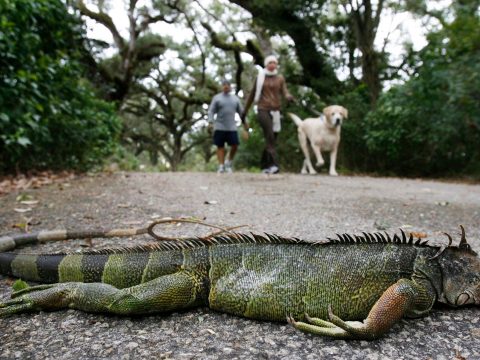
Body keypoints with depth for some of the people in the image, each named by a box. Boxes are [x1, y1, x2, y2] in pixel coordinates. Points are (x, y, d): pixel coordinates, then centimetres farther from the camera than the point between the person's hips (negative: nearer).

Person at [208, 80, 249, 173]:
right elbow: (211, 111, 0)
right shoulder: (216, 98, 5)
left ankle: (229, 163, 14)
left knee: (235, 146, -6)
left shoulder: (235, 98, 13)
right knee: (220, 147, -1)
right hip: (219, 127, -2)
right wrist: (210, 122, -13)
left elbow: (241, 111, 17)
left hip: (232, 127, 2)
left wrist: (244, 122, 12)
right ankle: (221, 166, 3)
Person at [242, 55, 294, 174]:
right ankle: (273, 164, -28)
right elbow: (252, 94, 14)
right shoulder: (260, 77, 9)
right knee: (270, 136, -21)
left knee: (271, 139, 4)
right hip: (263, 110, -3)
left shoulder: (280, 78, 12)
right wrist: (245, 110, 15)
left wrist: (289, 97, -26)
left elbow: (285, 92, -1)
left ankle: (264, 166, 16)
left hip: (276, 111, 3)